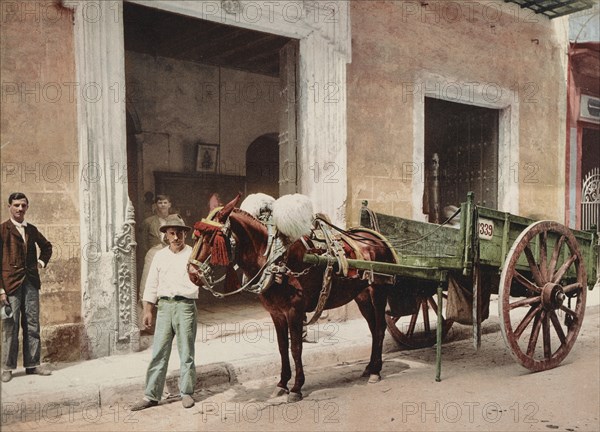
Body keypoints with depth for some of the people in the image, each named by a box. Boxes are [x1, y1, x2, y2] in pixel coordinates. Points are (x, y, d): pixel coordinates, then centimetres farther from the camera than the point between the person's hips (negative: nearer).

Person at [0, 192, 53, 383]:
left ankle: (32, 364, 15)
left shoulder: (32, 229, 13)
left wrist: (42, 261, 13)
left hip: (31, 283, 5)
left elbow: (46, 246, 32)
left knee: (32, 325, 7)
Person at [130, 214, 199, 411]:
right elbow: (151, 285, 12)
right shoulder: (160, 256, 11)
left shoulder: (193, 254, 0)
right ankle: (151, 396, 13)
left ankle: (186, 393, 18)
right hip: (164, 306, 3)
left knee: (186, 352, 5)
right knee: (158, 352, 5)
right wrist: (147, 310, 7)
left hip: (185, 306, -3)